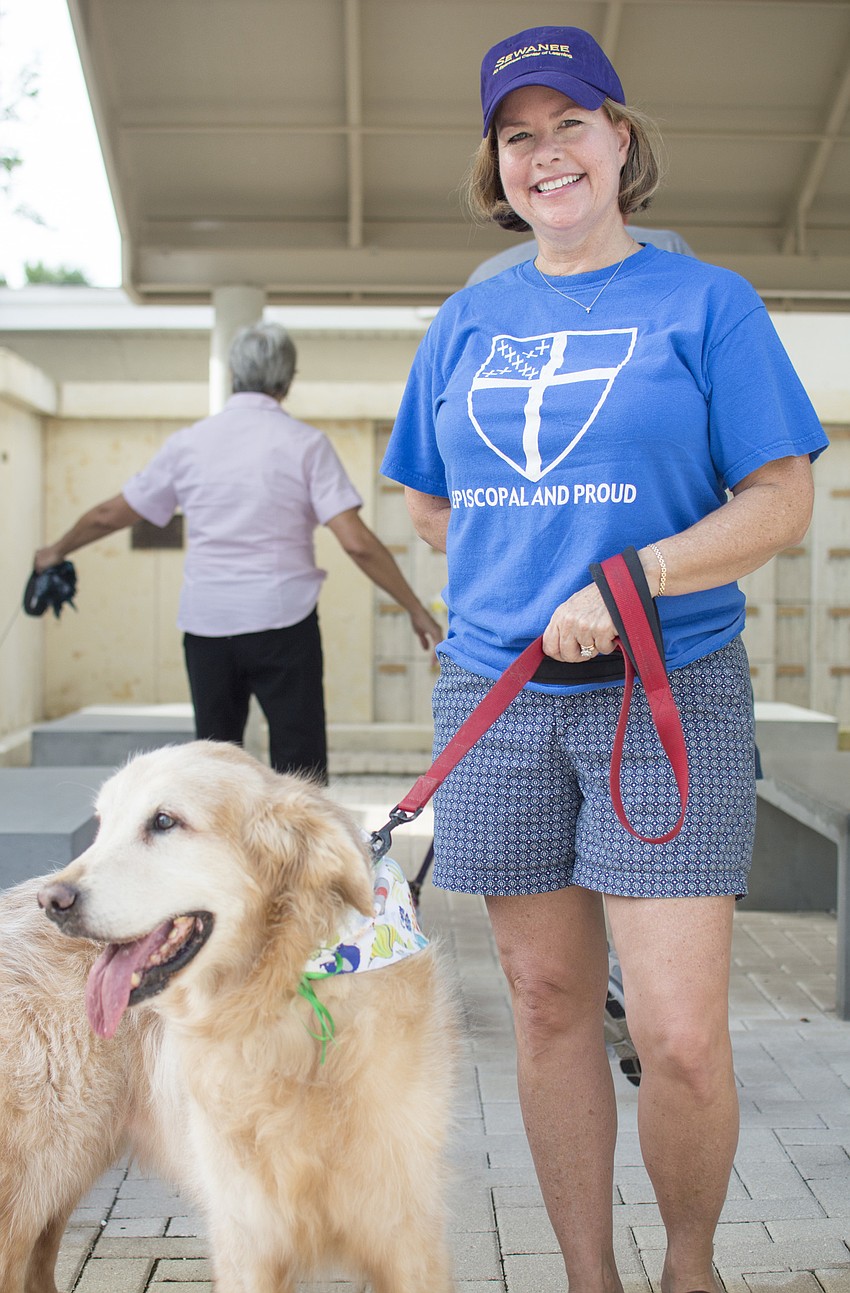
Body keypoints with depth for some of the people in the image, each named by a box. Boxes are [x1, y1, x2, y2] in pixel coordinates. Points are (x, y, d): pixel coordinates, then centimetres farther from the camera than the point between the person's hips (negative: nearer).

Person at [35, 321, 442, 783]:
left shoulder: (189, 442, 6)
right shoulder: (306, 442, -4)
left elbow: (110, 515, 16)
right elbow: (357, 542, -11)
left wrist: (57, 550, 34)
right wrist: (415, 609, -3)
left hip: (206, 623, 4)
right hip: (283, 623, -3)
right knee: (299, 763, -1)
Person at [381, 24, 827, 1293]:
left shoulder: (706, 301, 2)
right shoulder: (468, 320, 13)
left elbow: (783, 501, -5)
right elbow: (430, 501, 22)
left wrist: (626, 583, -16)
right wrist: (522, 577, 9)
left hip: (669, 697, -3)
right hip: (498, 696, 4)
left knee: (680, 1036, -8)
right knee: (550, 1005, 9)